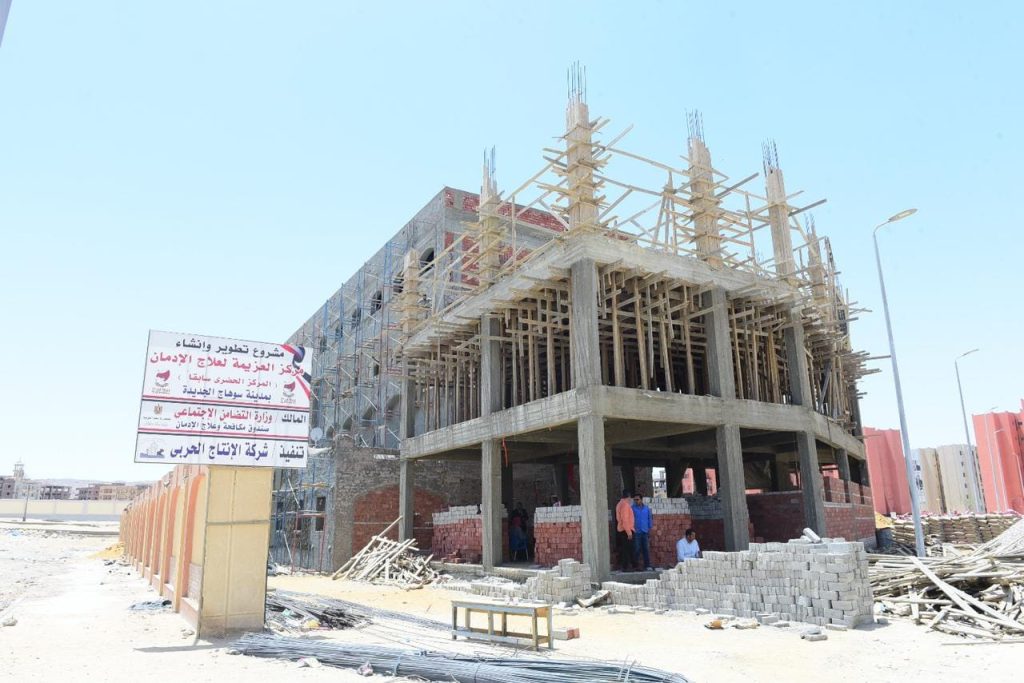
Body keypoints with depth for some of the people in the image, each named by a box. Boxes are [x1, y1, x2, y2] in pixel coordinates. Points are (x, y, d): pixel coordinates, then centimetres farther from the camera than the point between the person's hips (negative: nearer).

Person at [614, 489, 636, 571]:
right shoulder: (625, 505, -15)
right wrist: (629, 532, -21)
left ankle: (622, 566, 15)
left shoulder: (619, 504, 14)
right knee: (627, 549, -6)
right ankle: (626, 567, -5)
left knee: (623, 549, 12)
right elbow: (625, 519, -21)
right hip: (626, 530, -9)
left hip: (620, 530, 9)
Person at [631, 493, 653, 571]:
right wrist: (632, 529, -8)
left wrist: (649, 529, 10)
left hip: (645, 532, 3)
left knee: (646, 549, 3)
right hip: (636, 532, -3)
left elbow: (650, 519, 16)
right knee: (636, 549, -2)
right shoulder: (632, 508, 0)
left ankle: (647, 565, 8)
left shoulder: (647, 509, 10)